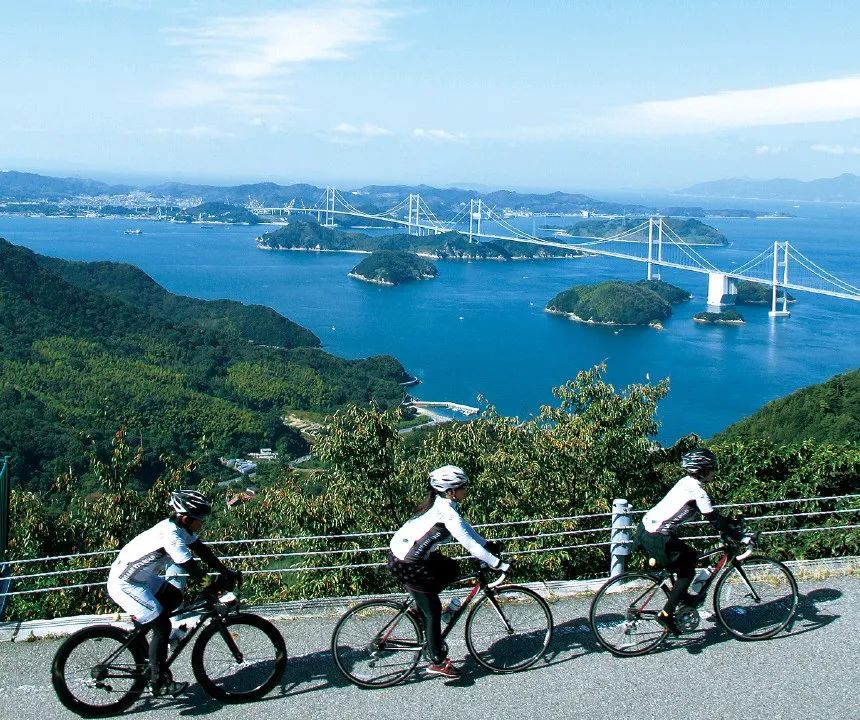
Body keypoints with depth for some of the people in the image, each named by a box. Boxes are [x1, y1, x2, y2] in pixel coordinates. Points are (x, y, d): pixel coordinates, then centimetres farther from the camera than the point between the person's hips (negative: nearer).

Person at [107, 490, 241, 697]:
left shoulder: (177, 526, 0)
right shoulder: (170, 536, -27)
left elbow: (202, 551, 6)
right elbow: (192, 569, -27)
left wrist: (227, 572, -1)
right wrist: (222, 580, -14)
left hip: (140, 577, 10)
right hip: (125, 584, -10)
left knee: (174, 597, 16)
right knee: (162, 626, -9)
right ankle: (159, 683, 0)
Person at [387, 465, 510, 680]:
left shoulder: (441, 503, 7)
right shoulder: (447, 512, -21)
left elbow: (465, 527, 18)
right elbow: (469, 544, -22)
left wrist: (489, 545, 13)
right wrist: (499, 564, -17)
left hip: (402, 552, 9)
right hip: (407, 563, -9)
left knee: (452, 570, 17)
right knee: (432, 610, 2)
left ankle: (423, 603, 22)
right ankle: (437, 662, 12)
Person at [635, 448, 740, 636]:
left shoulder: (687, 482, 14)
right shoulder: (697, 490, -13)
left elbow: (711, 514, 24)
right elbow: (715, 520, -13)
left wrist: (731, 522, 23)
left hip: (645, 527, 9)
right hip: (655, 537, -9)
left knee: (688, 557, 22)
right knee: (688, 570, 4)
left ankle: (683, 596, 37)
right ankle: (666, 615, 3)